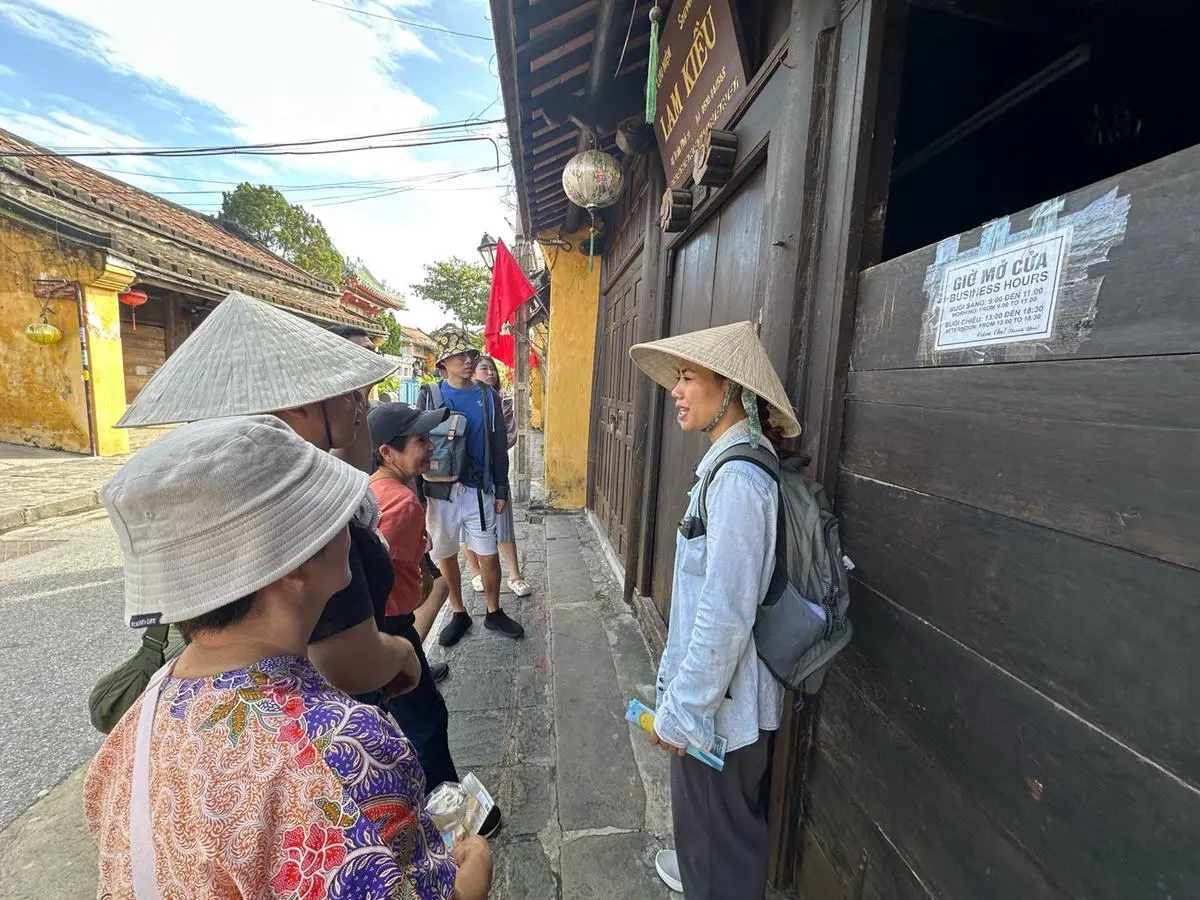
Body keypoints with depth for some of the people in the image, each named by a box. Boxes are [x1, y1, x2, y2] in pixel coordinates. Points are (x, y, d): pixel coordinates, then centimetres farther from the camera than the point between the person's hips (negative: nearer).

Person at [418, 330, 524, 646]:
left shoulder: (488, 396, 3)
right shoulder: (429, 396, 0)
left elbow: (498, 447, 5)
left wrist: (501, 490, 3)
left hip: (479, 490, 0)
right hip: (440, 491, 0)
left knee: (488, 556, 6)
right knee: (446, 556, 12)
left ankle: (494, 613, 28)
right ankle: (459, 614, 32)